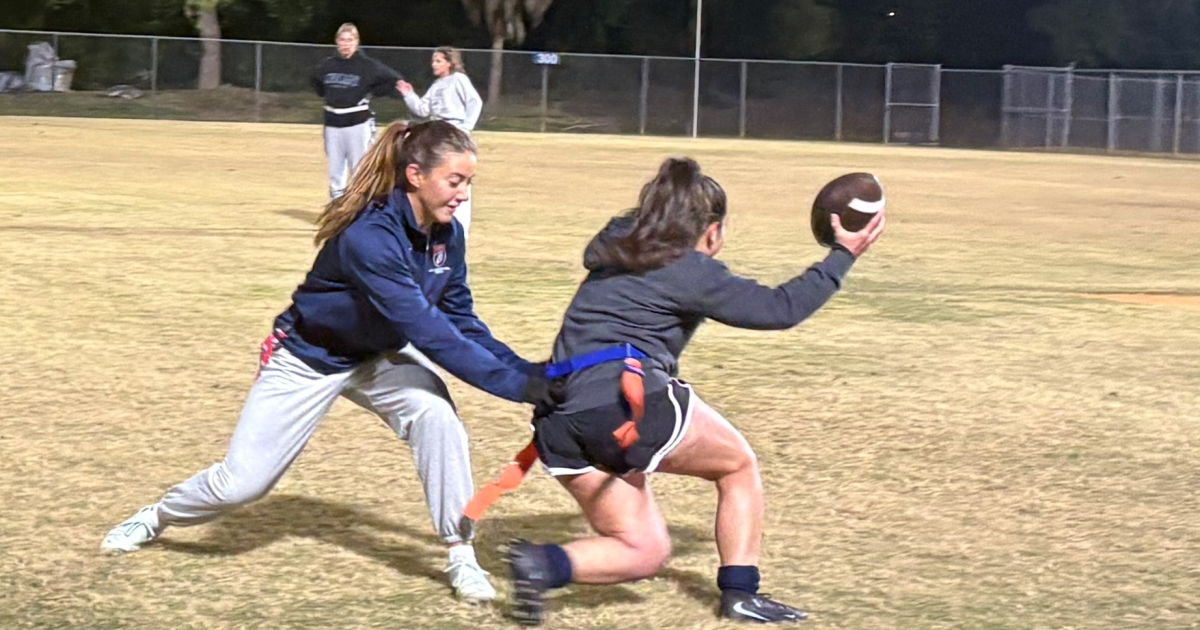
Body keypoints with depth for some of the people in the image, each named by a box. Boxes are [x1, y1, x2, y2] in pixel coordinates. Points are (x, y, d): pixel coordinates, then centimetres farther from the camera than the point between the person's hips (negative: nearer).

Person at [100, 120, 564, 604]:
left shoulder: (446, 234, -13)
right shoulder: (368, 237, -37)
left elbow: (461, 323, -5)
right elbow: (429, 332, -41)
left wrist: (525, 371, -19)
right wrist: (518, 384, -42)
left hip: (379, 356, 5)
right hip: (310, 359, -5)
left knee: (437, 416, -25)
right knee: (240, 483, -2)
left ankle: (460, 556, -14)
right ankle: (157, 517, 30)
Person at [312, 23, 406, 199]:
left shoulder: (367, 65, -7)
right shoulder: (328, 65, 7)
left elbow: (394, 79, -6)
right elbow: (317, 83, 27)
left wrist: (367, 93, -7)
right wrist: (330, 96, 11)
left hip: (358, 124, -5)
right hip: (333, 124, 5)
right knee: (335, 173, 8)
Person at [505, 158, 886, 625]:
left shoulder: (612, 250, 22)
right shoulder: (693, 272, 2)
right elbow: (781, 308, 3)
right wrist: (843, 255, 11)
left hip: (561, 420, 7)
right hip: (632, 402, -7)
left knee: (643, 550, 13)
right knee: (738, 465, 19)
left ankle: (545, 564, -13)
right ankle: (740, 594, 10)